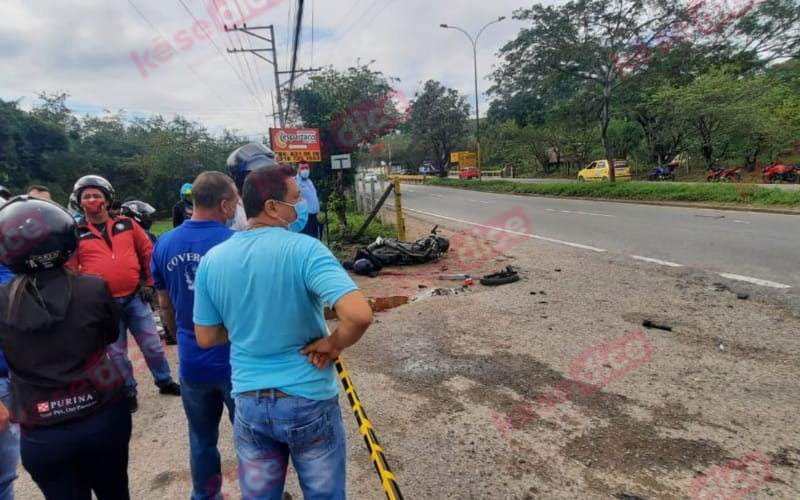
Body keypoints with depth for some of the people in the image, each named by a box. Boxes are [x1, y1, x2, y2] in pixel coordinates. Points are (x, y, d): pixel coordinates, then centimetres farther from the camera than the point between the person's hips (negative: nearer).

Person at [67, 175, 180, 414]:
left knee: (152, 344, 11)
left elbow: (148, 253, 9)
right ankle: (128, 393, 29)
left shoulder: (126, 224, 3)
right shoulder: (75, 233, -1)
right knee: (117, 353, 12)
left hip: (135, 297, 1)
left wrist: (149, 283, 7)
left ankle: (165, 382, 29)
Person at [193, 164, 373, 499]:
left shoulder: (212, 260, -4)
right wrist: (334, 344, -14)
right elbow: (359, 315, -32)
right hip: (308, 401, -4)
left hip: (248, 403, 4)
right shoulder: (304, 249, -19)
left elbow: (206, 338, 5)